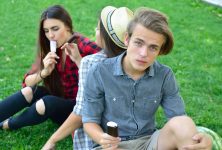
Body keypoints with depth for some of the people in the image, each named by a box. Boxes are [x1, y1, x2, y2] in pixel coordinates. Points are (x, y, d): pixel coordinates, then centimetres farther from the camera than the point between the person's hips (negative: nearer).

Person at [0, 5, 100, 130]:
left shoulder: (86, 48, -20)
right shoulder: (50, 49, -2)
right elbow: (27, 82, -1)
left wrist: (78, 59, -37)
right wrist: (44, 72, -22)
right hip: (60, 100, 6)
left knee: (46, 103, -30)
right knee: (29, 92, -20)